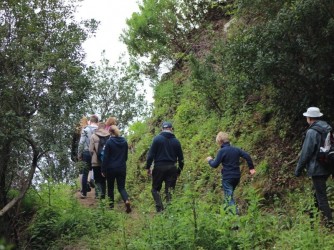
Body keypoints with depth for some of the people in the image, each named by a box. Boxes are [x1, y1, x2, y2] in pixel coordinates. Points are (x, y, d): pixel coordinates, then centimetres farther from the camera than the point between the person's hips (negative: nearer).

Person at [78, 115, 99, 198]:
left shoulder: (85, 129, -3)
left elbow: (81, 143, -5)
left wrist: (79, 154, 4)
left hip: (86, 152, 0)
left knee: (85, 173, 7)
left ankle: (84, 193, 8)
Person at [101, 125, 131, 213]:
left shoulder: (109, 142, -12)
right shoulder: (124, 141, 2)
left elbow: (105, 157, -10)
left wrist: (103, 170, -5)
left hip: (111, 168, -3)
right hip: (122, 168, 3)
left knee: (110, 187, 14)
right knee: (121, 187, 6)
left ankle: (111, 205, 18)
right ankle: (127, 200, -20)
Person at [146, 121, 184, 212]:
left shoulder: (157, 139, -3)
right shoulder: (176, 141, 6)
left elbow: (151, 154, -8)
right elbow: (181, 158, 9)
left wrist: (148, 167, 0)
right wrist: (179, 171, 19)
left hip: (159, 167, -2)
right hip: (172, 168, 3)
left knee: (155, 189, 9)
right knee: (169, 190, 8)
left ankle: (160, 208, -7)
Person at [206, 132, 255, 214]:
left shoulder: (222, 151, -12)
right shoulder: (236, 149, 6)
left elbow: (215, 165, -11)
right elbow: (247, 156, 1)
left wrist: (210, 160, 9)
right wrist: (251, 168, 7)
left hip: (227, 177, -7)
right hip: (237, 176, 7)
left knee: (229, 197, -4)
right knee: (229, 194, 23)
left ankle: (236, 214, -16)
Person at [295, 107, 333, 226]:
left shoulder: (312, 132, -18)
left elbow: (306, 153, -16)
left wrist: (298, 170, -6)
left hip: (317, 169, -9)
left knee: (321, 196, -4)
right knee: (317, 191, 23)